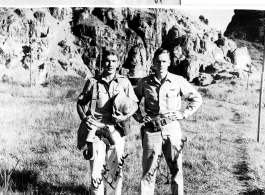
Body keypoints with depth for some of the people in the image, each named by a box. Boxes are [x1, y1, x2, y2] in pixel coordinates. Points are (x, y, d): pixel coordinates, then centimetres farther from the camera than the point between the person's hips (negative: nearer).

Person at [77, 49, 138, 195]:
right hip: (96, 130, -1)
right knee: (97, 169, -1)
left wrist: (126, 117, -11)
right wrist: (84, 118, -7)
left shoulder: (124, 82, 5)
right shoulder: (93, 82, 5)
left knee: (115, 170, 9)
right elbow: (80, 103, 10)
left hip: (116, 130, 1)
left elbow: (135, 104, 7)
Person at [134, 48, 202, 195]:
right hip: (151, 130, 0)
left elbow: (197, 98, 9)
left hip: (172, 129, 0)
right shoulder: (145, 83, 2)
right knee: (149, 170, 4)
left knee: (176, 168, 7)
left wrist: (184, 114, 0)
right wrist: (139, 117, 4)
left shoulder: (178, 81, 0)